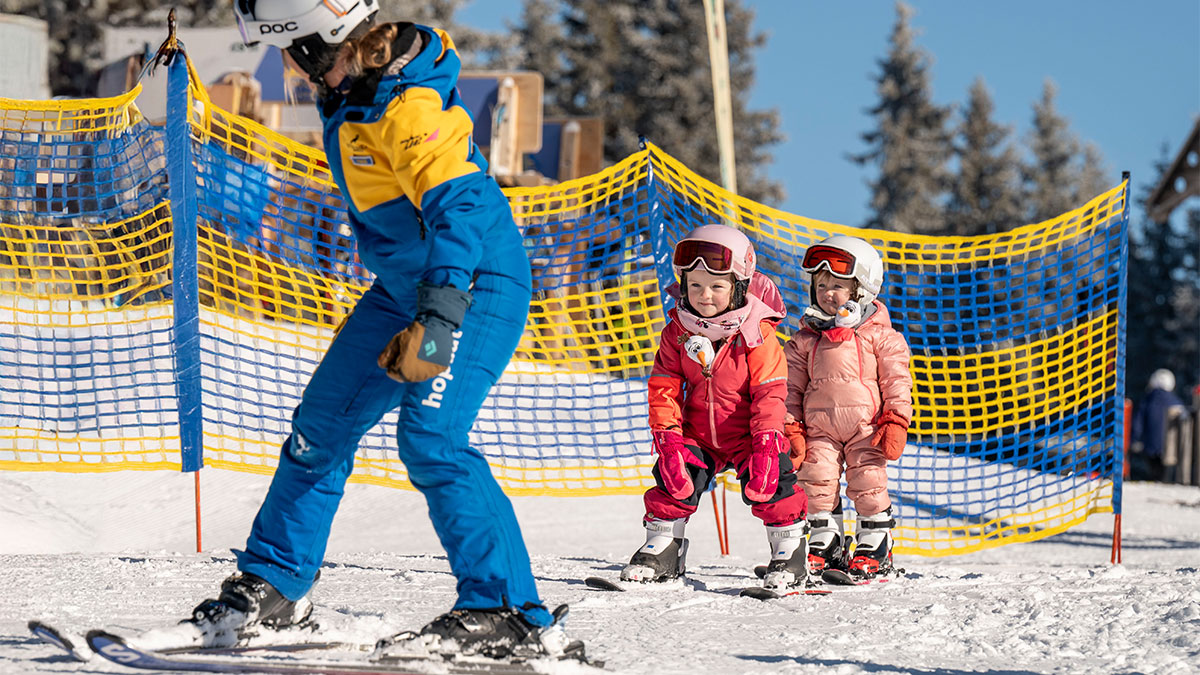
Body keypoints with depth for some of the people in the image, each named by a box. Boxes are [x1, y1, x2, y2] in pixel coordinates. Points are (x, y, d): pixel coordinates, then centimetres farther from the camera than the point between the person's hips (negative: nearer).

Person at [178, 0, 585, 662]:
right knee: (322, 422, 12)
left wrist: (437, 322, -39)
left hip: (476, 285, -10)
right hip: (405, 287, 10)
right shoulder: (352, 87, 5)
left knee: (429, 439, -24)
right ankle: (273, 584, 27)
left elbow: (460, 210, -32)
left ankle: (513, 618, -24)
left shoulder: (410, 107, -26)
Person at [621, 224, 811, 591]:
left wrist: (766, 445, -22)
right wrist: (668, 440, -12)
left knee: (770, 484, -18)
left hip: (747, 432, -3)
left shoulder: (756, 335, -14)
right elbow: (664, 389, -1)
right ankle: (662, 548, 9)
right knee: (674, 481, -8)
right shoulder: (677, 333, -3)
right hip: (697, 433, 3)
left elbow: (770, 393, -14)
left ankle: (790, 551, -2)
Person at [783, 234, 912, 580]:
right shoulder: (805, 339, 7)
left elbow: (897, 382, 0)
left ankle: (873, 547, 8)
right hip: (820, 427, 3)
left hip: (866, 426, -3)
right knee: (817, 482, -2)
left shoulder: (879, 335, 0)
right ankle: (826, 545, 11)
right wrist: (792, 428, 3)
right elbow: (793, 386, 10)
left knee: (868, 483, -3)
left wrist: (896, 423, -7)